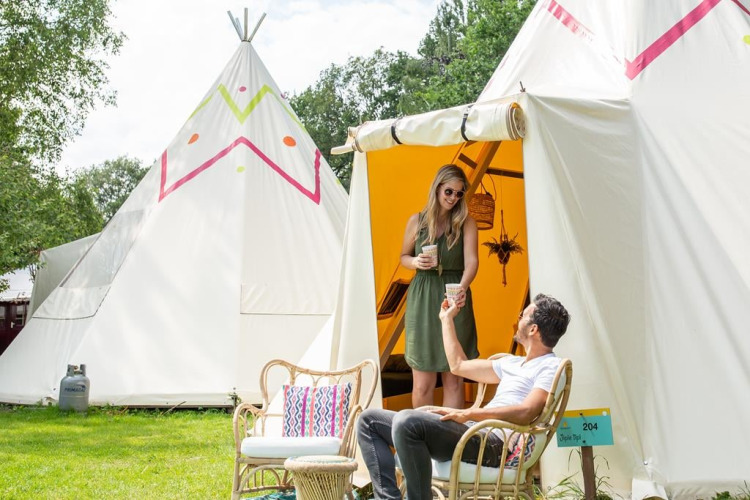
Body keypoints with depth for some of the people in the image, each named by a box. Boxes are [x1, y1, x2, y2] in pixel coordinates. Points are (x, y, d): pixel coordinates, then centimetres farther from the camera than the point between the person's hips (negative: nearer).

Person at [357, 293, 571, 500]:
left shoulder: (551, 366, -2)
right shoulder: (513, 363, 28)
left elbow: (526, 413, -18)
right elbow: (459, 366, 36)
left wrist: (467, 413, -20)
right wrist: (447, 319, 40)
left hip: (496, 444, -10)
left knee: (407, 421, -33)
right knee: (369, 420, 5)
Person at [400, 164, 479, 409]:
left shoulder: (466, 224, 0)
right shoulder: (417, 221, 5)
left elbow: (471, 260, -13)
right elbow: (404, 257, 16)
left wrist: (463, 286, -33)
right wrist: (416, 262, -8)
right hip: (422, 301, 1)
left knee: (454, 380, 4)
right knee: (423, 382, 1)